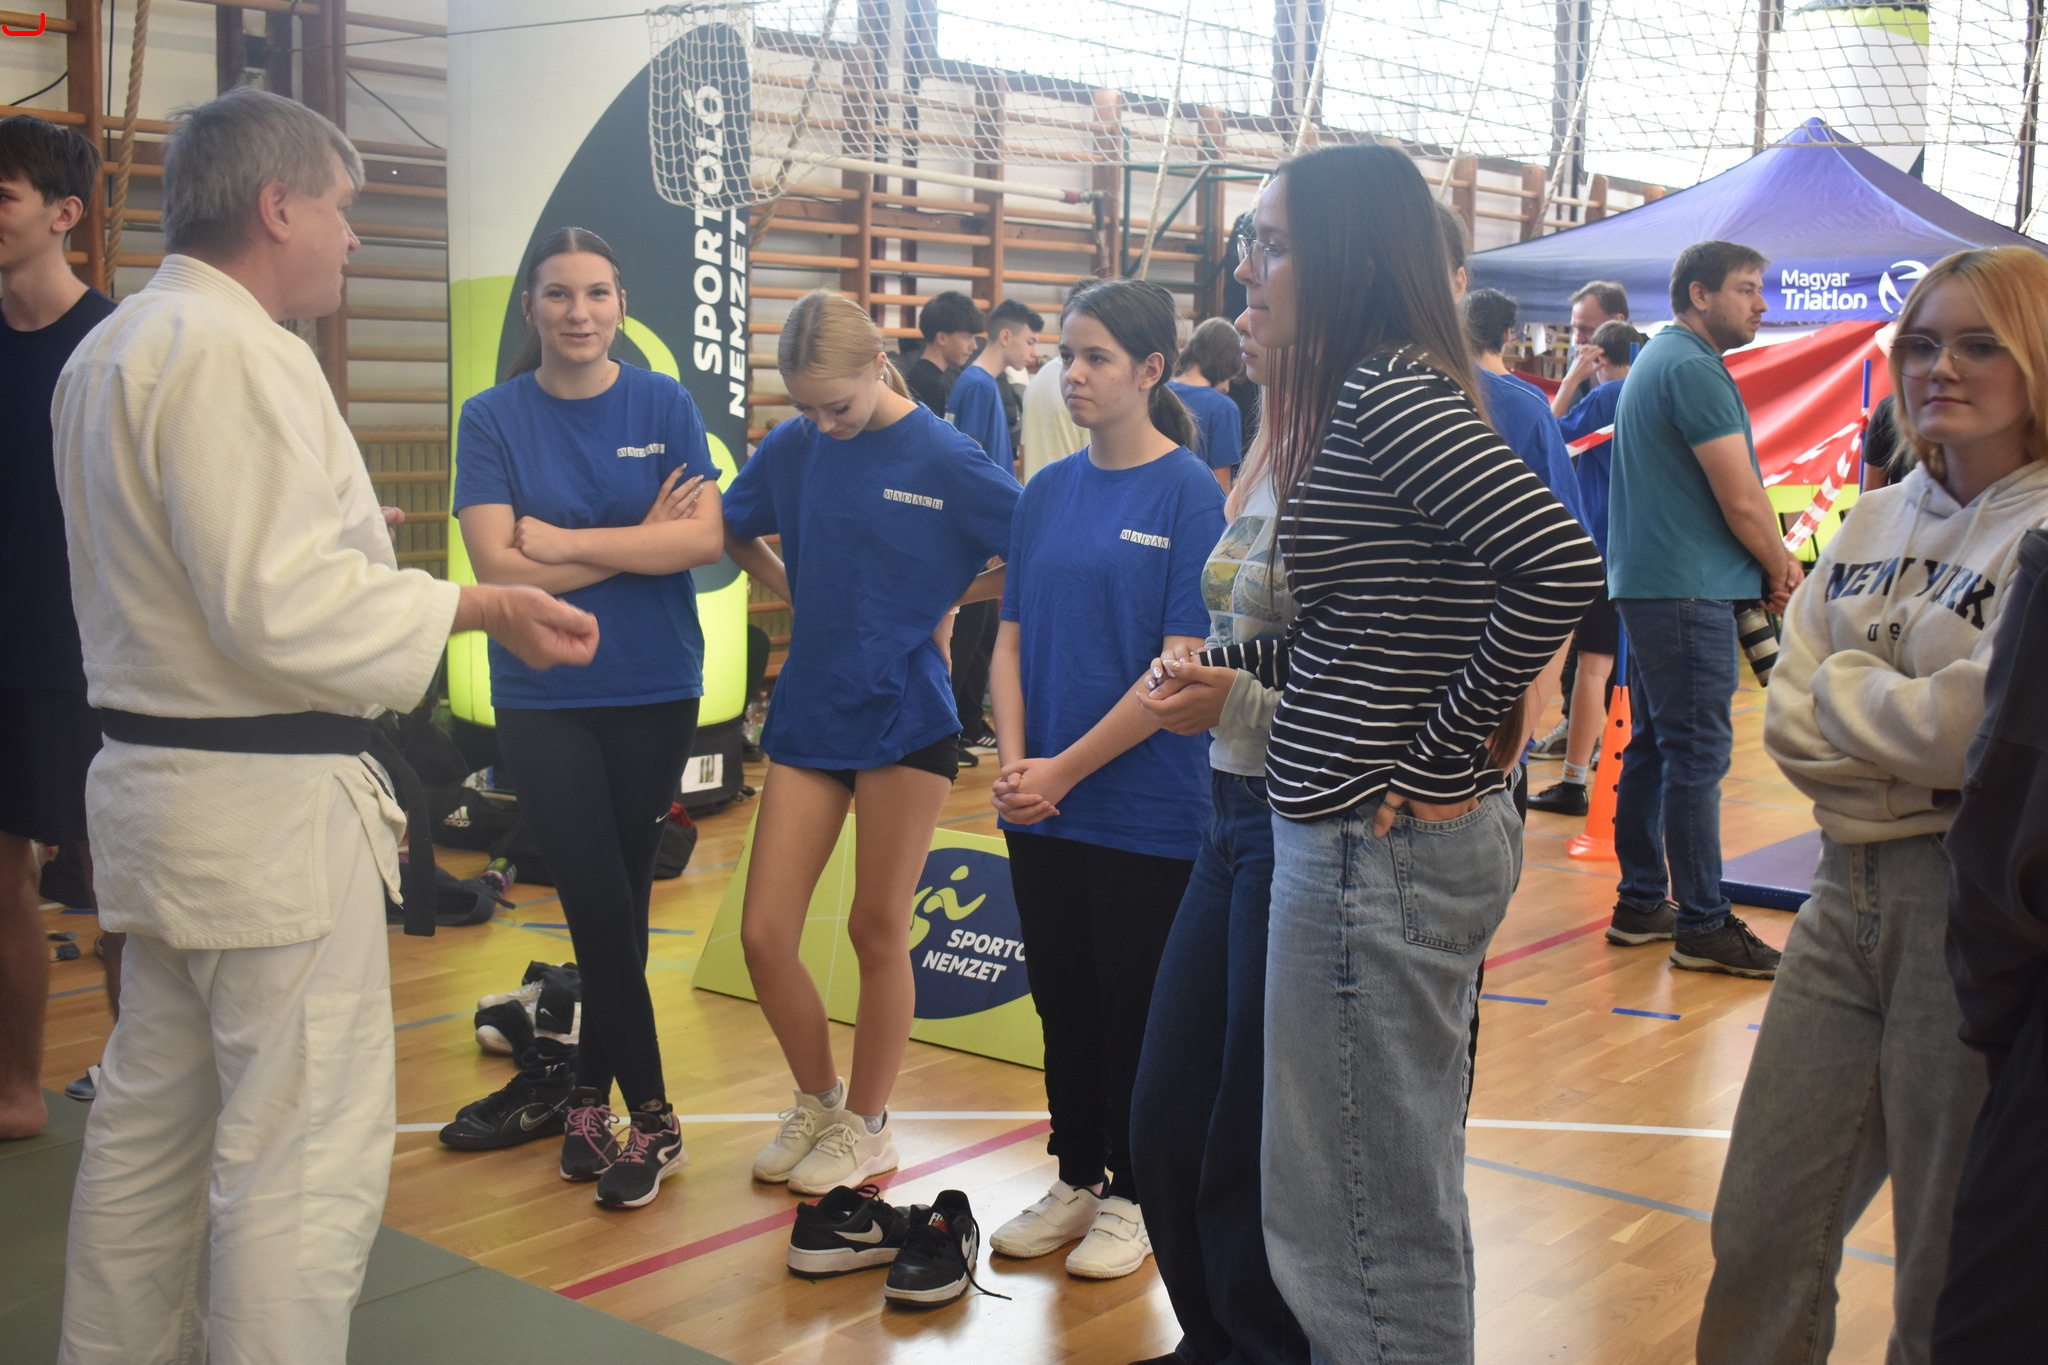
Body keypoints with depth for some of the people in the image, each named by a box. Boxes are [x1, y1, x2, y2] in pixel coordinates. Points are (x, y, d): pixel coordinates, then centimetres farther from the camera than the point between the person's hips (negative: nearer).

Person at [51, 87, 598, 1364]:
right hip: (269, 804, -11)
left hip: (154, 780, 11)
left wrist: (336, 532, 29)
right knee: (306, 1152, -2)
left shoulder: (108, 349, 13)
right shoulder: (230, 351, -19)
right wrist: (483, 608, -19)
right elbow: (282, 608, -24)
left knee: (152, 1116, 21)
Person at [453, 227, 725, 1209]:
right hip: (541, 698, -1)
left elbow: (704, 540, -12)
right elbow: (495, 565, -12)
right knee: (600, 907, -3)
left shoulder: (665, 407, 1)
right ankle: (651, 1117, 13)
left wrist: (563, 541, -15)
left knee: (621, 905, 9)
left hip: (655, 693, 1)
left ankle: (590, 1099, 24)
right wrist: (637, 544, -12)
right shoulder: (493, 418, -1)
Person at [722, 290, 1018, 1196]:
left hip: (904, 715, -4)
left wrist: (952, 594, -4)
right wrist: (795, 590, 7)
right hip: (808, 710, 4)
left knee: (877, 928, 6)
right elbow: (731, 534, 19)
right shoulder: (791, 448, 2)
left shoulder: (946, 461, -9)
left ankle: (867, 1125, 25)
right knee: (763, 932, 2)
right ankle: (816, 1101, 26)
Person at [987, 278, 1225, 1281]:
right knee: (1063, 1000, 15)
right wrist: (1014, 762, -8)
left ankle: (1134, 1195, 24)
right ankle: (1076, 1178, 31)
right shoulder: (1048, 491, 7)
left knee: (1136, 1006, 8)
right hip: (1043, 804, 5)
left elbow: (1182, 666, -15)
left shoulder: (1192, 494, -10)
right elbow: (1011, 637, 7)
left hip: (1145, 809, -5)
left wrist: (1067, 768, -15)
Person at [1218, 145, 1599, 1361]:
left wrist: (1439, 760, -20)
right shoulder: (1360, 394, 13)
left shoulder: (1389, 393, -17)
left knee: (1370, 1213, 4)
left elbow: (1562, 564, -28)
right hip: (1373, 838, 10)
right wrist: (1228, 663, 7)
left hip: (1379, 848, -10)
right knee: (1408, 1198, 22)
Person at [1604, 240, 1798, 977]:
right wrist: (1781, 570, 1)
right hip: (1690, 589, -11)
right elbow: (1741, 501, -16)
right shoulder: (1694, 368, -14)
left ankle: (1642, 903, 21)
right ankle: (1703, 926, -3)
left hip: (1645, 582, 11)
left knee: (1652, 747, 14)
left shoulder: (1656, 359, 18)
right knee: (1698, 753, -7)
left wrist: (1775, 559, 11)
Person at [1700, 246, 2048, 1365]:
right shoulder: (1877, 522, 11)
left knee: (1952, 1275, 8)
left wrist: (1843, 687, -4)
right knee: (1760, 1235, 11)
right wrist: (1912, 752, -11)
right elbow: (1786, 714, 6)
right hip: (1848, 894, 6)